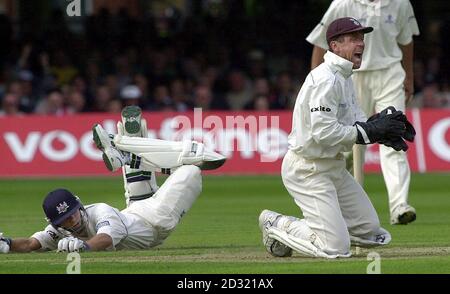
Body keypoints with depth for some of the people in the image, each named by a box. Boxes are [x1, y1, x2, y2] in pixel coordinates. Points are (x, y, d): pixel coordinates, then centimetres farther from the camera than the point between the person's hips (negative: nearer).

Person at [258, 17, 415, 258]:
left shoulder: (344, 78, 13)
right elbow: (323, 132, -27)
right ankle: (276, 224, 4)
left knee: (370, 233, 10)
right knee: (336, 247, -14)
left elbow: (356, 124, 12)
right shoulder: (326, 79, -20)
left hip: (334, 166, 10)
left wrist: (379, 125, -9)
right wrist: (370, 131, -24)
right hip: (308, 170, -10)